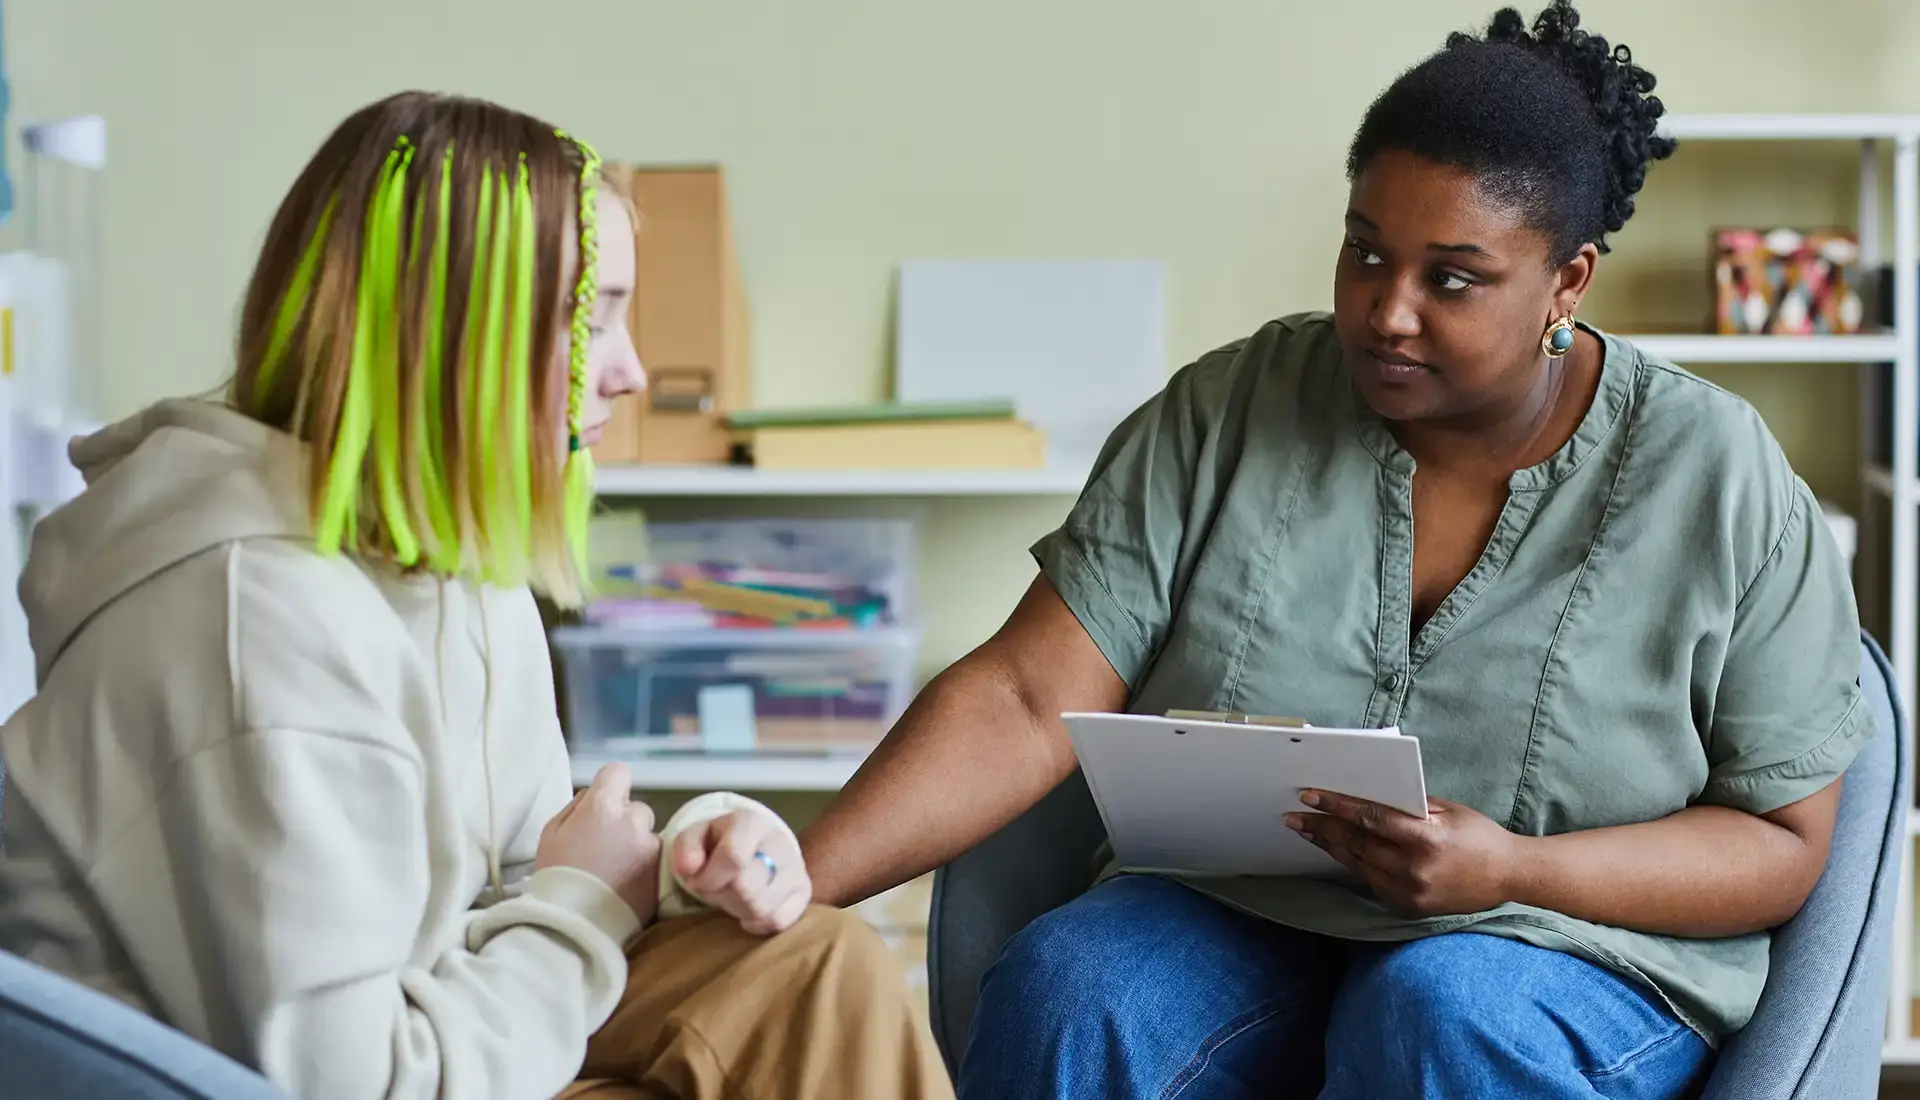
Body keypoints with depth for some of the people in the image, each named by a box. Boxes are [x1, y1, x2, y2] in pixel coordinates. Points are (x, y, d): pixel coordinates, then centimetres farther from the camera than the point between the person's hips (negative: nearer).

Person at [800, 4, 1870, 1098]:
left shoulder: (1721, 485, -5)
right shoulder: (1224, 416, -2)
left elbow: (1783, 842, -2)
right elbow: (1025, 700, -8)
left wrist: (1515, 871, -20)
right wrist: (804, 877, -24)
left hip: (1580, 949, -1)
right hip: (1238, 922, 2)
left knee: (1437, 1009, -35)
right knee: (1063, 990, -29)